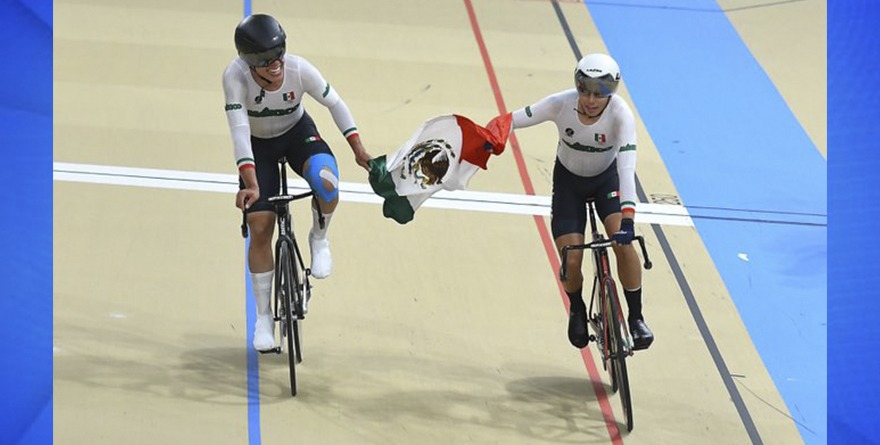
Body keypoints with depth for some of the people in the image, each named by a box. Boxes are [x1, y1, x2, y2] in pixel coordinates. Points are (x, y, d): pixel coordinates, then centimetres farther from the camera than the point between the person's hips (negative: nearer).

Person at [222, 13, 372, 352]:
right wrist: (250, 185, -42)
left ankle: (319, 239, 1)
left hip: (297, 132, 0)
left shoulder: (299, 69, -28)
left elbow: (335, 104, -14)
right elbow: (239, 130, -36)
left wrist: (358, 150, -16)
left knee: (327, 185, -32)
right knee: (260, 228, -6)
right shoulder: (235, 76, -32)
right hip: (258, 145, 0)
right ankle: (264, 316, 9)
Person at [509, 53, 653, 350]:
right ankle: (577, 311, 23)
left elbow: (627, 167, -39)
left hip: (606, 178, -1)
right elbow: (513, 121, -19)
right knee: (571, 261, -10)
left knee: (623, 243, -24)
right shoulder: (561, 104, -27)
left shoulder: (620, 114, -31)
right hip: (569, 180, 1)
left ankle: (636, 318, -6)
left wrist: (627, 217, -49)